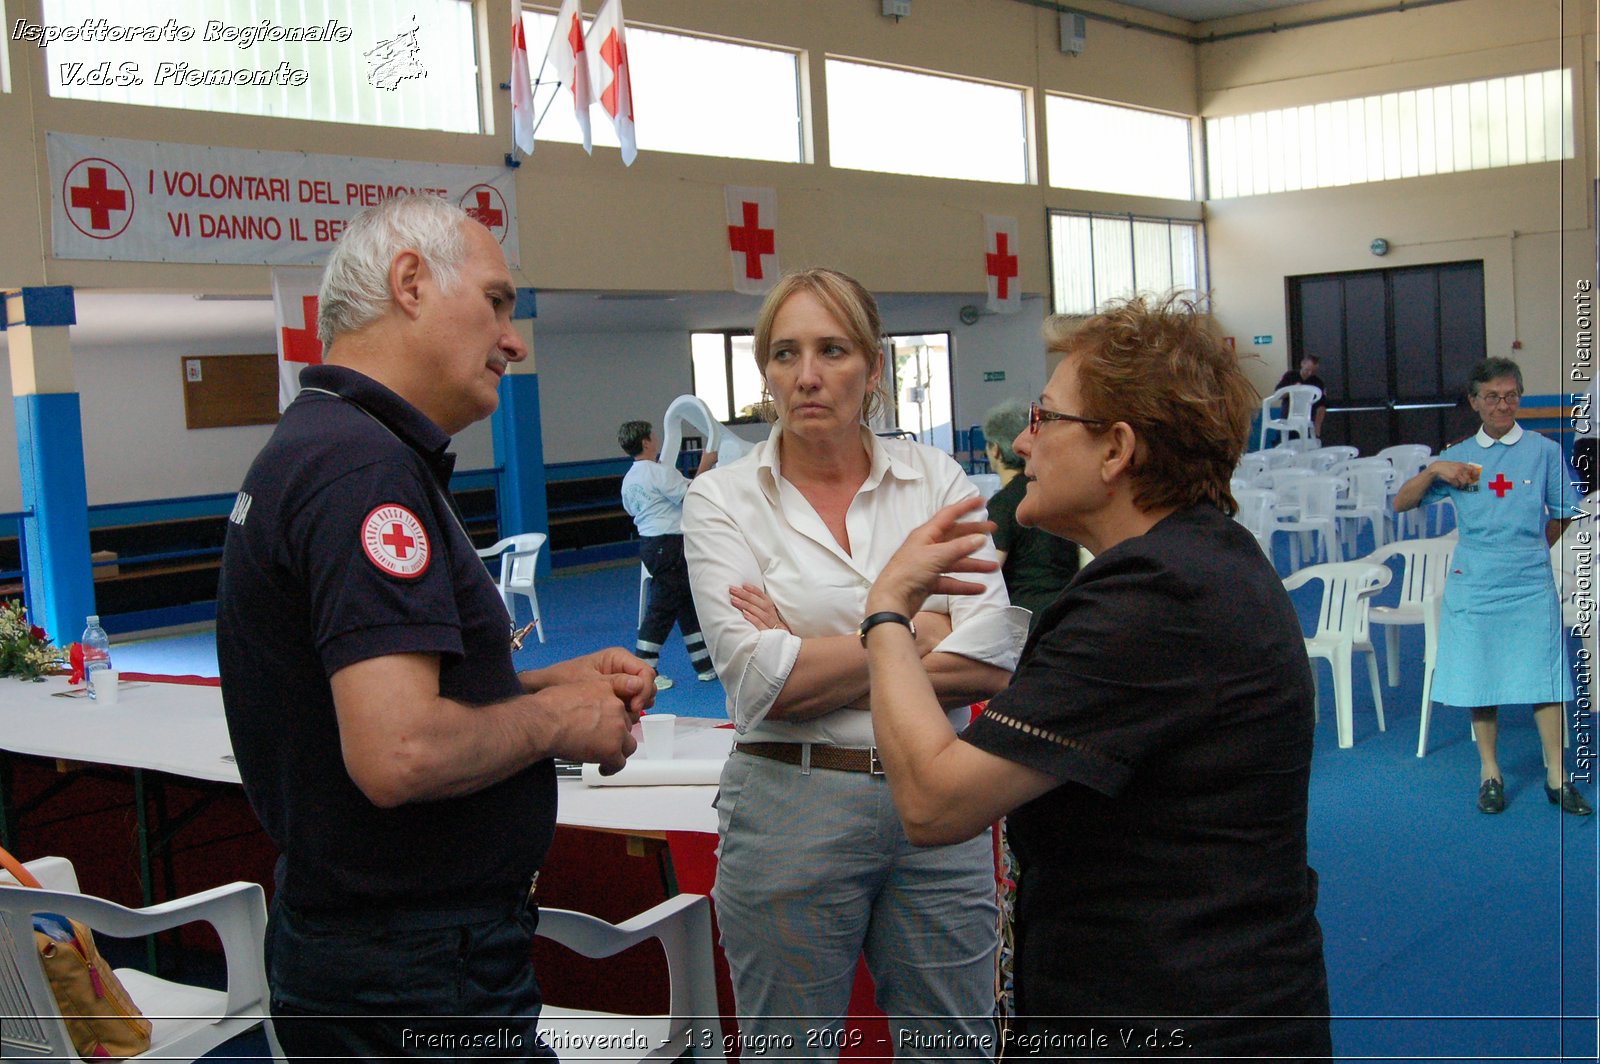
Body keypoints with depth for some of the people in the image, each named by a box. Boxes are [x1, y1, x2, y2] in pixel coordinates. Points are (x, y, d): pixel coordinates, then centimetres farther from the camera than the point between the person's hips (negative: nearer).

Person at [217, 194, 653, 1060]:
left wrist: (549, 683, 6)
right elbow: (399, 753, -32)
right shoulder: (366, 464, -22)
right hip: (418, 980, -10)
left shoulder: (308, 447, 11)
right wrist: (553, 720, -14)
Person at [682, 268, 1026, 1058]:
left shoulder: (937, 479, 2)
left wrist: (815, 660, -13)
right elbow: (758, 680, -15)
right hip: (792, 810, -2)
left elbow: (994, 659, -10)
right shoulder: (723, 498, -3)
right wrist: (924, 628, -11)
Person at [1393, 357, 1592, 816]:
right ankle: (1489, 773, 19)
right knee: (1480, 679, 7)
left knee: (1543, 678, 0)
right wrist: (1433, 471, -10)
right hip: (1473, 584, 1)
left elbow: (1562, 515, 10)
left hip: (1530, 584, -1)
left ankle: (1557, 776, 12)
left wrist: (1528, 553, 9)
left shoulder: (1545, 451, 1)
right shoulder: (1458, 456, 5)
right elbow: (1400, 504, 4)